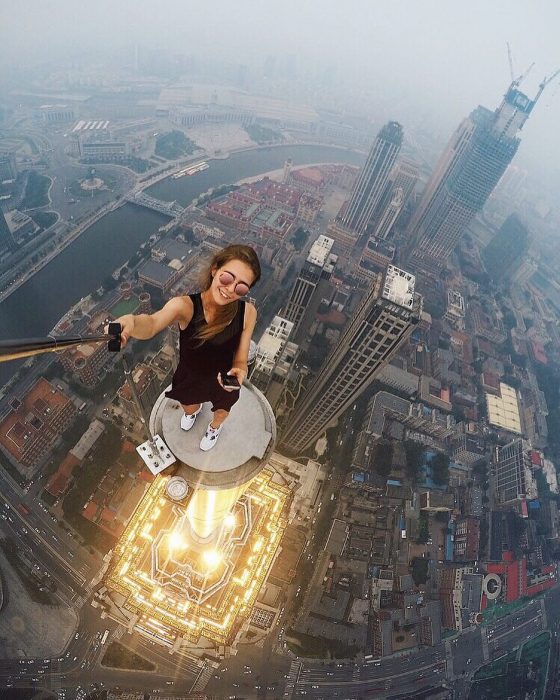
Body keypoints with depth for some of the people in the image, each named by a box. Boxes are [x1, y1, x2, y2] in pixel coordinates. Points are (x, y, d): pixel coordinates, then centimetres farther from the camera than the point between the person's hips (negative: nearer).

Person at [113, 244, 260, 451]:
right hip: (189, 380, 0)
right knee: (188, 406, 35)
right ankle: (193, 410, 76)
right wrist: (131, 321, -76)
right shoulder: (185, 305, -34)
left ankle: (214, 427, 73)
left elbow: (240, 361, -19)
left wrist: (239, 371, -42)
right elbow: (152, 324, -53)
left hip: (224, 382, 0)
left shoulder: (247, 313, -29)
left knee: (222, 411, 33)